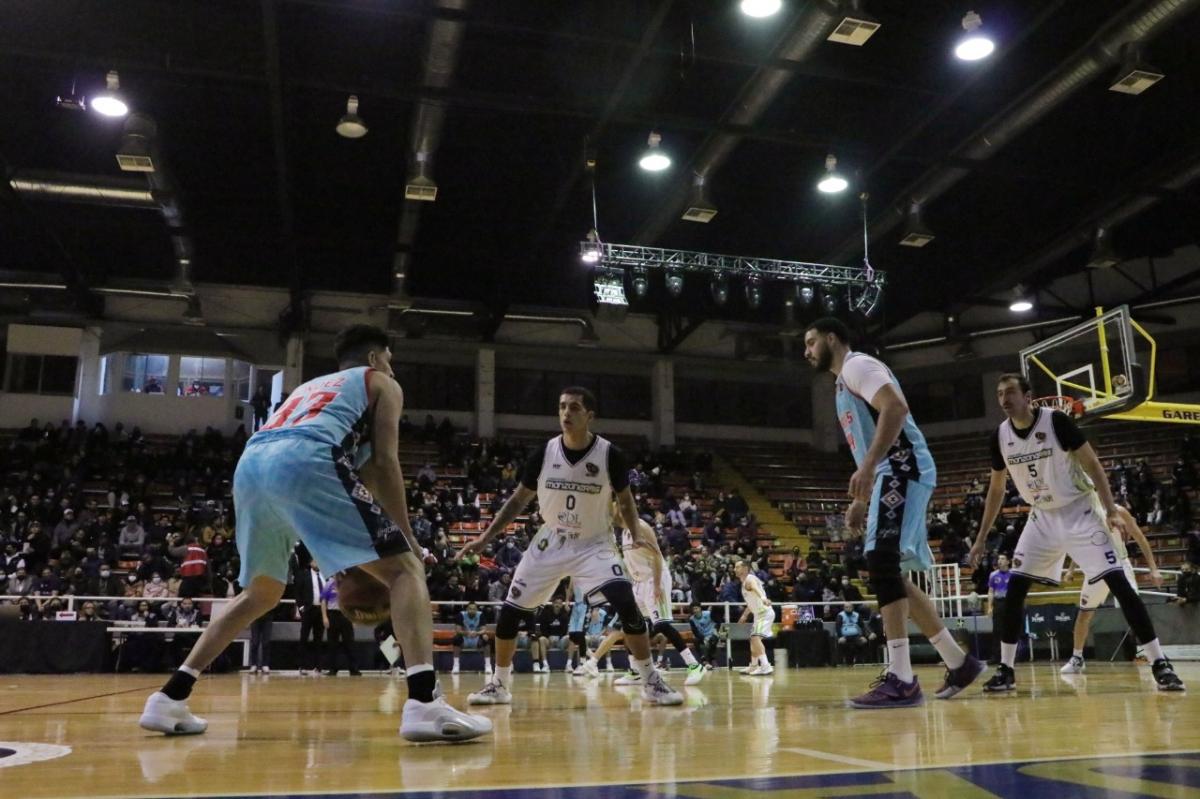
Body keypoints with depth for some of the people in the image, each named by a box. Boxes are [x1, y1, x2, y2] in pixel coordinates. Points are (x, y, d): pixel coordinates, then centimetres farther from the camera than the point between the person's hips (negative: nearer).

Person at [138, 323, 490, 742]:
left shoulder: (309, 387, 41)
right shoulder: (382, 383, 24)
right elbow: (384, 463, 11)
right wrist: (406, 534, 18)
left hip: (250, 464, 7)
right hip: (305, 462, -7)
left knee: (261, 593, 28)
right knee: (404, 569, -1)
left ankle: (170, 698, 23)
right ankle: (425, 703, -19)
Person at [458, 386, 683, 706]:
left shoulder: (610, 455, -16)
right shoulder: (544, 453, -10)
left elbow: (625, 500, 1)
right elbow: (518, 500, 3)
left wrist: (638, 535, -16)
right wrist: (486, 537, -3)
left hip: (594, 543, -2)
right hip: (551, 542, 3)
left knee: (626, 602, -23)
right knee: (510, 610, 0)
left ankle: (651, 681, -7)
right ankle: (499, 684, 20)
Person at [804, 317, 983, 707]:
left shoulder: (857, 364, -4)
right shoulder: (846, 381, 27)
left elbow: (896, 408, -22)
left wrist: (867, 467, -29)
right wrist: (861, 500, 26)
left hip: (903, 471, -11)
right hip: (891, 476, 11)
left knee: (881, 562, -21)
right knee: (888, 572, 12)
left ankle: (901, 680, -24)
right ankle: (958, 662, 21)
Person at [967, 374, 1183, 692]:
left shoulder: (1057, 421, -19)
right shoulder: (1000, 436, -4)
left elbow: (1092, 465, -13)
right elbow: (996, 488, 8)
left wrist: (1112, 511, -25)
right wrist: (981, 538, 7)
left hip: (1079, 511, -4)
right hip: (1043, 517, 4)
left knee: (1118, 582, -13)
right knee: (1014, 589, -4)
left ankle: (1160, 663, -4)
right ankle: (1005, 669, 4)